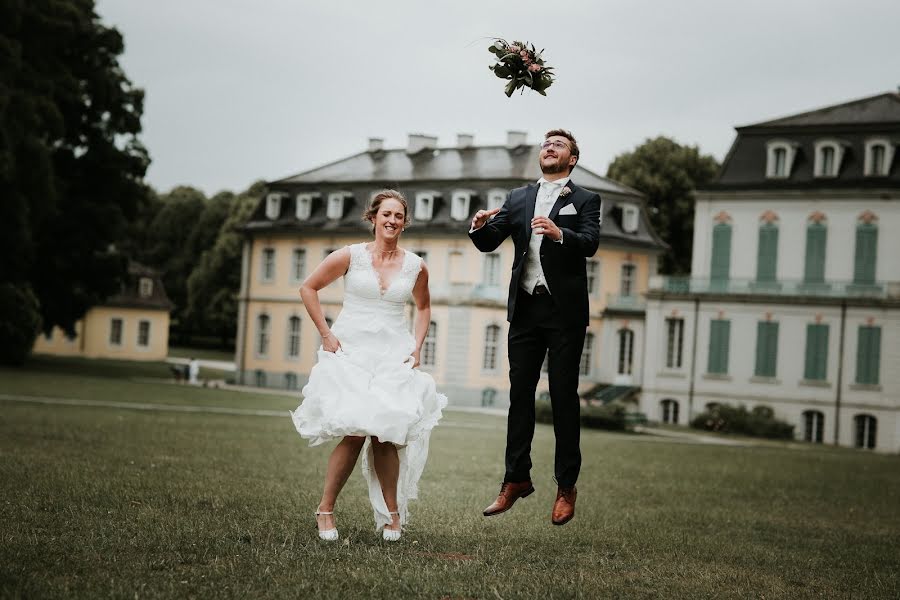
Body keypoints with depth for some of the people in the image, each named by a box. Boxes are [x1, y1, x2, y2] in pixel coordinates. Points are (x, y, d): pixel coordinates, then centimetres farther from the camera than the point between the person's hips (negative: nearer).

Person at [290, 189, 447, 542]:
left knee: (385, 435, -4)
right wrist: (326, 334, -1)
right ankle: (325, 509, 2)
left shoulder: (415, 267, 6)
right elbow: (308, 288, 5)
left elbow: (423, 307, 23)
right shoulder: (350, 256, -2)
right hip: (351, 353, -2)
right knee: (356, 433, -14)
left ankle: (391, 514, 10)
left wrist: (417, 346, 10)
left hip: (393, 357, 2)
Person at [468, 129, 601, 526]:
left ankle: (566, 487, 7)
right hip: (525, 309, 4)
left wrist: (559, 233, -32)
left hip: (565, 311, -4)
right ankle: (516, 479, 12)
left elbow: (590, 243, -13)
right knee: (520, 394, 5)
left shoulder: (585, 200, 4)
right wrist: (480, 226, -13)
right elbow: (488, 243, 10)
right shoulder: (518, 199, 15)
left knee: (564, 397, 0)